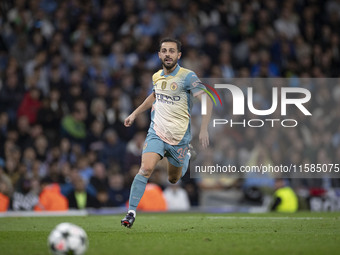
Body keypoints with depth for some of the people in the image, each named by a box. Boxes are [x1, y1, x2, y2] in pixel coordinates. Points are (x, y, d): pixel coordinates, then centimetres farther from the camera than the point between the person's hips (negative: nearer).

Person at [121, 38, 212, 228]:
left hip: (179, 137, -2)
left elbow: (207, 101, -18)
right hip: (157, 132, 2)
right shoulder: (157, 77, 5)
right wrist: (135, 114, 28)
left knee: (173, 179, 14)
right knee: (146, 169, -20)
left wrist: (204, 129, -28)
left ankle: (187, 156, 48)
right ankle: (131, 212, -15)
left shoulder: (187, 77, -13)